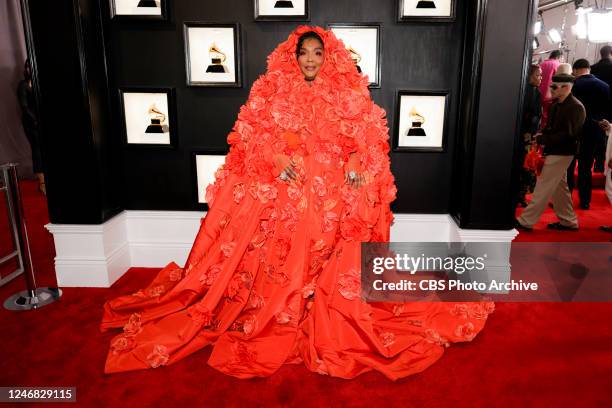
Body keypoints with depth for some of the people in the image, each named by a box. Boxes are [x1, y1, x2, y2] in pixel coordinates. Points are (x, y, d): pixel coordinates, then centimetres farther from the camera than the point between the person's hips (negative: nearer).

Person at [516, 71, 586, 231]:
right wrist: (542, 136, -4)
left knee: (543, 187, -5)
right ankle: (568, 221, 28)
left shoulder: (576, 107, -16)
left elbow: (568, 134, -21)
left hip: (560, 154, -9)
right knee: (559, 187, 16)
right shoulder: (556, 105, 9)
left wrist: (543, 139, -21)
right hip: (553, 152, 9)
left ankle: (526, 221, 1)